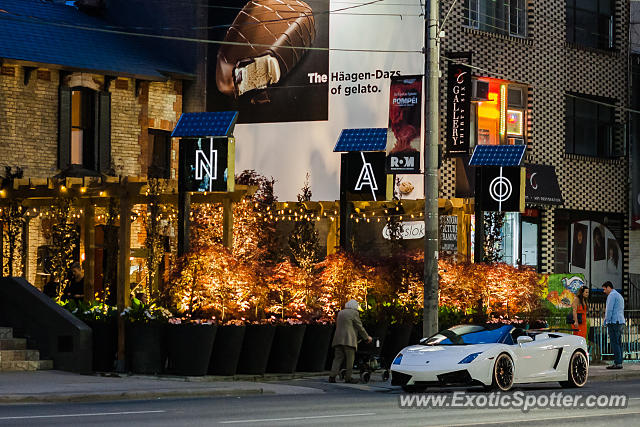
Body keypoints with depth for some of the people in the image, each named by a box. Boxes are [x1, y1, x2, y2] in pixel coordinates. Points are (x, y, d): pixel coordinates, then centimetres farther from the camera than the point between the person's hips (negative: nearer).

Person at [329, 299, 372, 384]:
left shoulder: (340, 313, 18)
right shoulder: (354, 313, -3)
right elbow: (360, 327, 0)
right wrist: (367, 337, 12)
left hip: (338, 339, 6)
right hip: (349, 340, -6)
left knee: (338, 358, 3)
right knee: (350, 359, 1)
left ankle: (332, 376, -8)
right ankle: (348, 377, 0)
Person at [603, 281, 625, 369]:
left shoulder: (612, 295, -7)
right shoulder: (620, 296, 23)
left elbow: (609, 310, -14)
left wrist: (606, 322, -11)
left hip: (614, 322, -10)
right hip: (620, 322, 10)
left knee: (615, 343, -11)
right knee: (619, 343, 8)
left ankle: (617, 363, -15)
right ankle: (619, 362, 6)